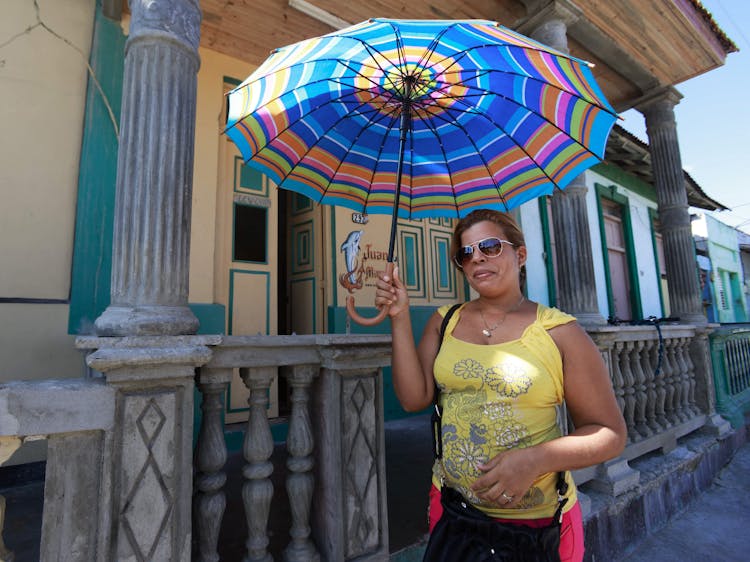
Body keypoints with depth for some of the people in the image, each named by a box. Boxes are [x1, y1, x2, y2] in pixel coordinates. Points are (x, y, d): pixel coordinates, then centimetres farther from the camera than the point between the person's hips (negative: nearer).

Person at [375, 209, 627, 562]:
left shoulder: (560, 331, -12)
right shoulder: (445, 321, -1)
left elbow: (611, 434, -7)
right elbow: (414, 398, -9)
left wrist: (536, 459, -23)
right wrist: (400, 318, -14)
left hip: (540, 519, -3)